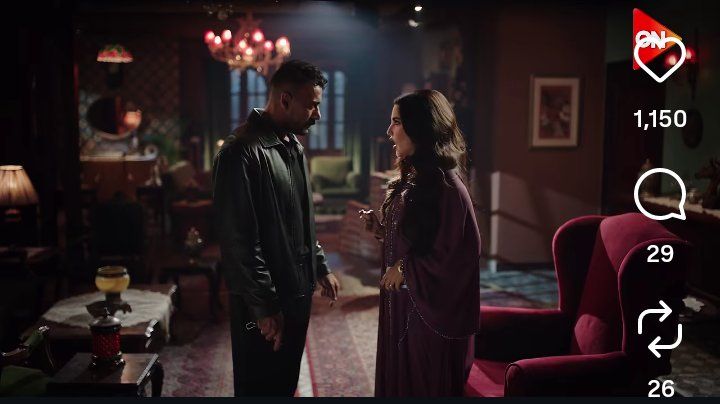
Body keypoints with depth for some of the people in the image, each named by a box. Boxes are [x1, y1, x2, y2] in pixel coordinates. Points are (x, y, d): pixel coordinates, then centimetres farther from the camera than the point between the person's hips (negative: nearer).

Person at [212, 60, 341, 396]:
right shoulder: (242, 152, -20)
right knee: (261, 387, 7)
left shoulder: (293, 148, 11)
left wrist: (320, 267, 17)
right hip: (263, 305, -8)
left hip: (297, 294, 9)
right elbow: (239, 241, -22)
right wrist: (264, 307, -20)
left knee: (286, 384, 19)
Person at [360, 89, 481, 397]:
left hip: (432, 312, -8)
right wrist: (381, 230, 1)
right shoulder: (411, 180, 8)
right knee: (398, 381, 18)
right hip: (401, 306, 8)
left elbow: (463, 253, -21)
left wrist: (406, 269, -15)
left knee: (427, 387, 7)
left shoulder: (446, 185, -19)